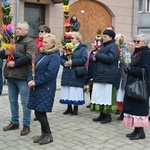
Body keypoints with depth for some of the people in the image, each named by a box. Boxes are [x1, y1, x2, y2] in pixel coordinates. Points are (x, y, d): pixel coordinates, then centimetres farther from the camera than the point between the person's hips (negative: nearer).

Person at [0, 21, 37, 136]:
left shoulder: (30, 42, -4)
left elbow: (29, 57, -18)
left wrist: (15, 63, -18)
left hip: (22, 76, -7)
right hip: (11, 75, 7)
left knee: (25, 102, 0)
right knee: (13, 100, 15)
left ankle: (26, 125, 9)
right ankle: (14, 122, 28)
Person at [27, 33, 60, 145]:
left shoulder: (54, 56, -12)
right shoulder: (40, 54, 14)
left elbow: (50, 74, -20)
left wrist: (35, 82, -16)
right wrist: (30, 80, -5)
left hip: (46, 89, -8)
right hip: (36, 87, 8)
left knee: (40, 113, -6)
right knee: (39, 112, 11)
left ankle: (48, 135, 10)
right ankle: (44, 133, 25)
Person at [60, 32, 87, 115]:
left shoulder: (83, 49, -1)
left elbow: (84, 59, -15)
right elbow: (61, 58, 11)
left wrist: (72, 62, -17)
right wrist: (65, 62, -11)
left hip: (77, 75, -5)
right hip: (67, 74, 5)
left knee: (75, 92, -4)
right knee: (67, 92, 8)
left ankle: (76, 108, 10)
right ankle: (69, 108, 20)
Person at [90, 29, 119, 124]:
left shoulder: (113, 46, -8)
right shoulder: (103, 45, 19)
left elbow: (110, 58, -22)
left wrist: (97, 55, -12)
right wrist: (95, 58, 1)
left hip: (108, 76, -9)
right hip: (100, 75, 9)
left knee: (107, 96, -5)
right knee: (100, 95, 9)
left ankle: (108, 115, 4)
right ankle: (102, 114, 17)